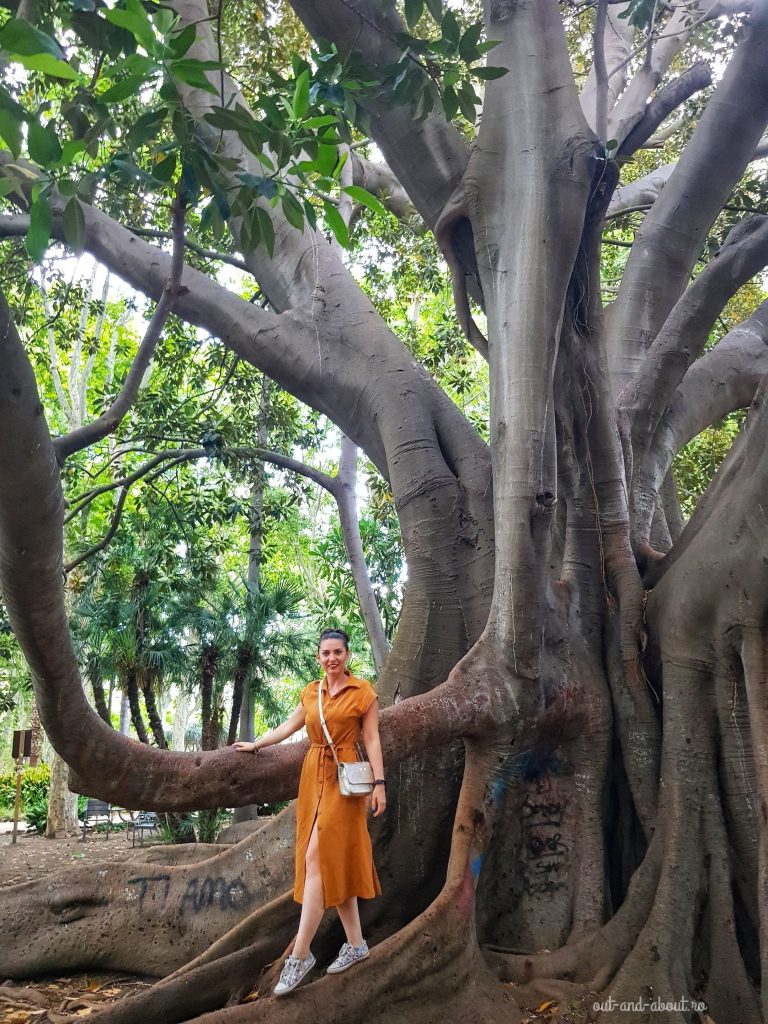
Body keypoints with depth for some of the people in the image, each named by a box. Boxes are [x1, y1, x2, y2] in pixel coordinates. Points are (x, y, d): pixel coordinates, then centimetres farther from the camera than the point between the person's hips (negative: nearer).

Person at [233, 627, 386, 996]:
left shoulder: (363, 692, -4)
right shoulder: (311, 692, 10)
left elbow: (372, 739, -4)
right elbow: (289, 726, 20)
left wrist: (379, 783, -9)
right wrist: (255, 744, 24)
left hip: (343, 779, -6)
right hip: (313, 775, 6)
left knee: (317, 857, -11)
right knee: (333, 861, 8)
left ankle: (300, 955, -6)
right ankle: (356, 943, 19)